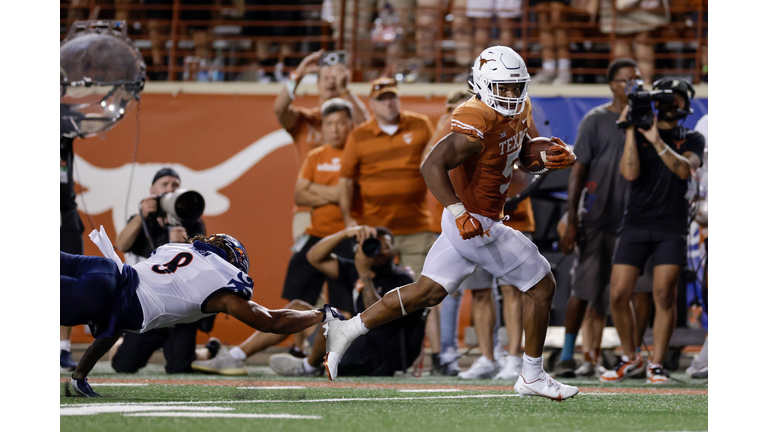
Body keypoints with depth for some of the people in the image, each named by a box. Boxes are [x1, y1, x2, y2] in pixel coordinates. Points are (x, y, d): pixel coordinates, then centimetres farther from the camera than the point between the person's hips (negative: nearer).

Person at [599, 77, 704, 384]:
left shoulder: (691, 140, 10)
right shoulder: (637, 134, 10)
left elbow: (685, 169, -11)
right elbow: (630, 172, -7)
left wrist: (656, 141, -18)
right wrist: (630, 130, -9)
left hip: (671, 228, -1)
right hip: (636, 223, 1)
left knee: (664, 294, -11)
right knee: (618, 294, -6)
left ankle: (656, 365, -3)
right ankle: (631, 359, 12)